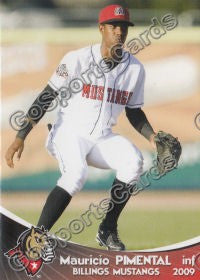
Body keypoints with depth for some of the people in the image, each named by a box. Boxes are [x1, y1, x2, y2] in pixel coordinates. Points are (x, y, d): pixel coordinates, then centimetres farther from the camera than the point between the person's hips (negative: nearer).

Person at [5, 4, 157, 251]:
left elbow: (134, 111, 15)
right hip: (69, 134, -4)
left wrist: (152, 136, -4)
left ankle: (108, 230, -9)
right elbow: (46, 97, -9)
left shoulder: (135, 68, 2)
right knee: (76, 174, -34)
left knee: (133, 161, -25)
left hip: (103, 139, 4)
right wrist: (20, 137, -16)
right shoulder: (77, 59, -10)